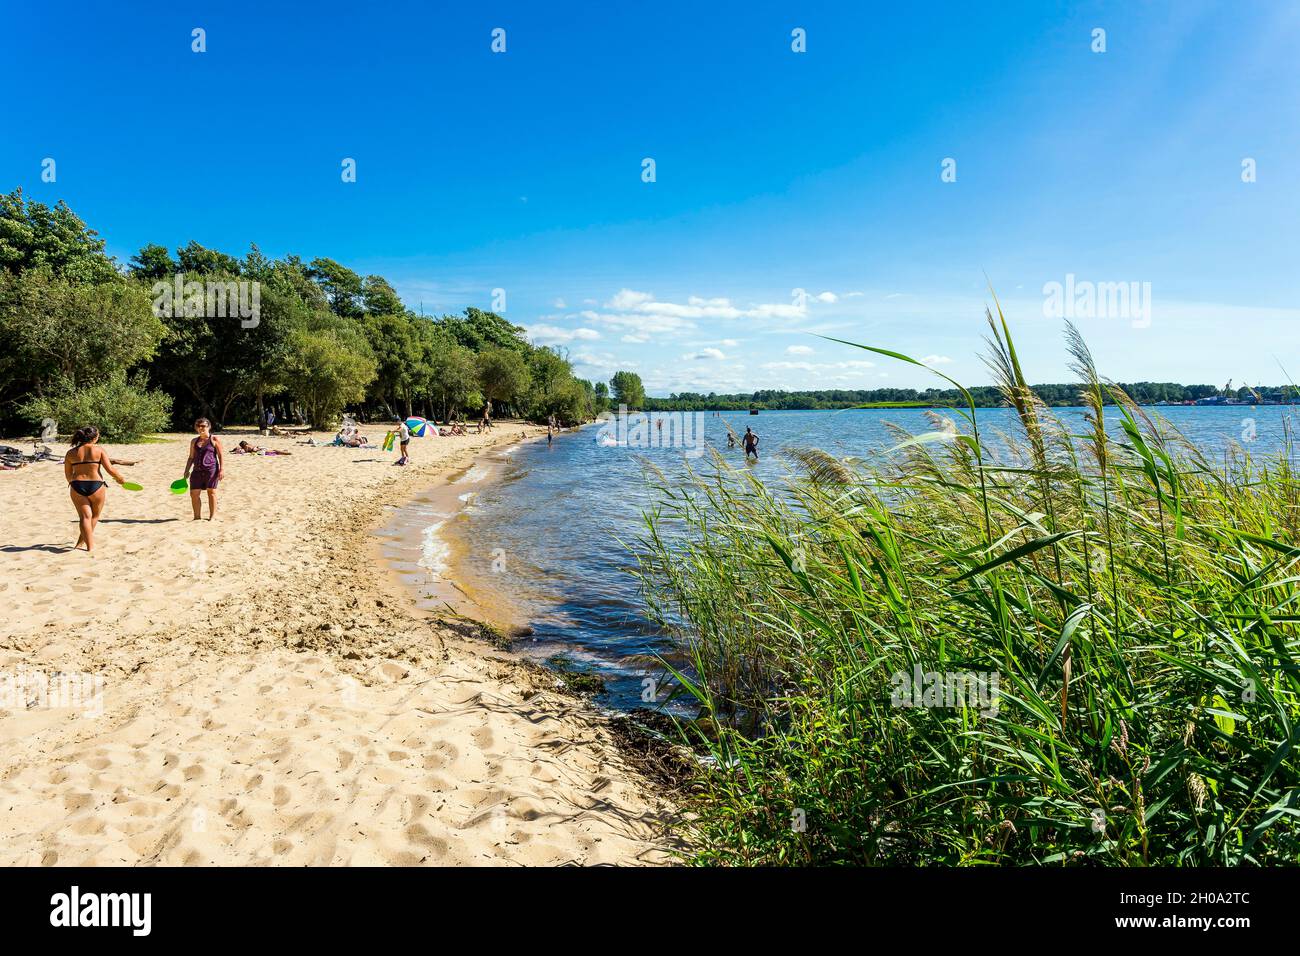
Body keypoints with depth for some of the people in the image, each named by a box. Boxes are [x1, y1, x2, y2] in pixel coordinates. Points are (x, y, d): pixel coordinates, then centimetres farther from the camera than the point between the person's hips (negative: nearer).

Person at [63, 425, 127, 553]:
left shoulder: (71, 453, 5)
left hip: (77, 486, 2)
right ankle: (82, 541, 21)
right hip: (96, 486, -2)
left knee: (85, 516, 4)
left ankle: (90, 546, -2)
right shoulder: (99, 450, -3)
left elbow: (68, 474, 11)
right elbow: (110, 469, -7)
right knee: (95, 516, 17)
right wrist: (120, 478, 11)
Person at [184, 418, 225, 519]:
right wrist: (187, 471, 13)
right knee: (194, 493, 1)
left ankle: (212, 516, 8)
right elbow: (191, 457, 19)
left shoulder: (214, 439, 1)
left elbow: (221, 455, -1)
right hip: (197, 470, 5)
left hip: (211, 469, -5)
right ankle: (197, 516, 12)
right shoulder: (194, 441, 15)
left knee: (211, 492, 0)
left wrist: (222, 469, -9)